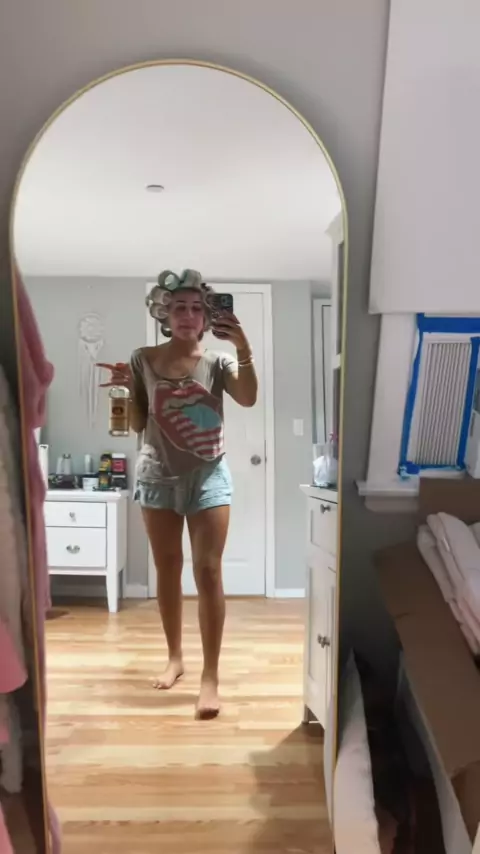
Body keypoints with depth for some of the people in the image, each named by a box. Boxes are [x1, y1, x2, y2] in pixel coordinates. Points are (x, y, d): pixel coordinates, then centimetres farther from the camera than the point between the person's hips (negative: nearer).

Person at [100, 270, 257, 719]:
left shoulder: (217, 361, 0)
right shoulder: (144, 360, 2)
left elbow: (248, 398, -19)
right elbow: (137, 425, 4)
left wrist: (243, 348, -30)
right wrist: (127, 390, -13)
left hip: (208, 475, -1)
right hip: (158, 475, 2)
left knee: (208, 571, -6)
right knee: (167, 568, 11)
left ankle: (210, 676, 2)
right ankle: (174, 656, 29)